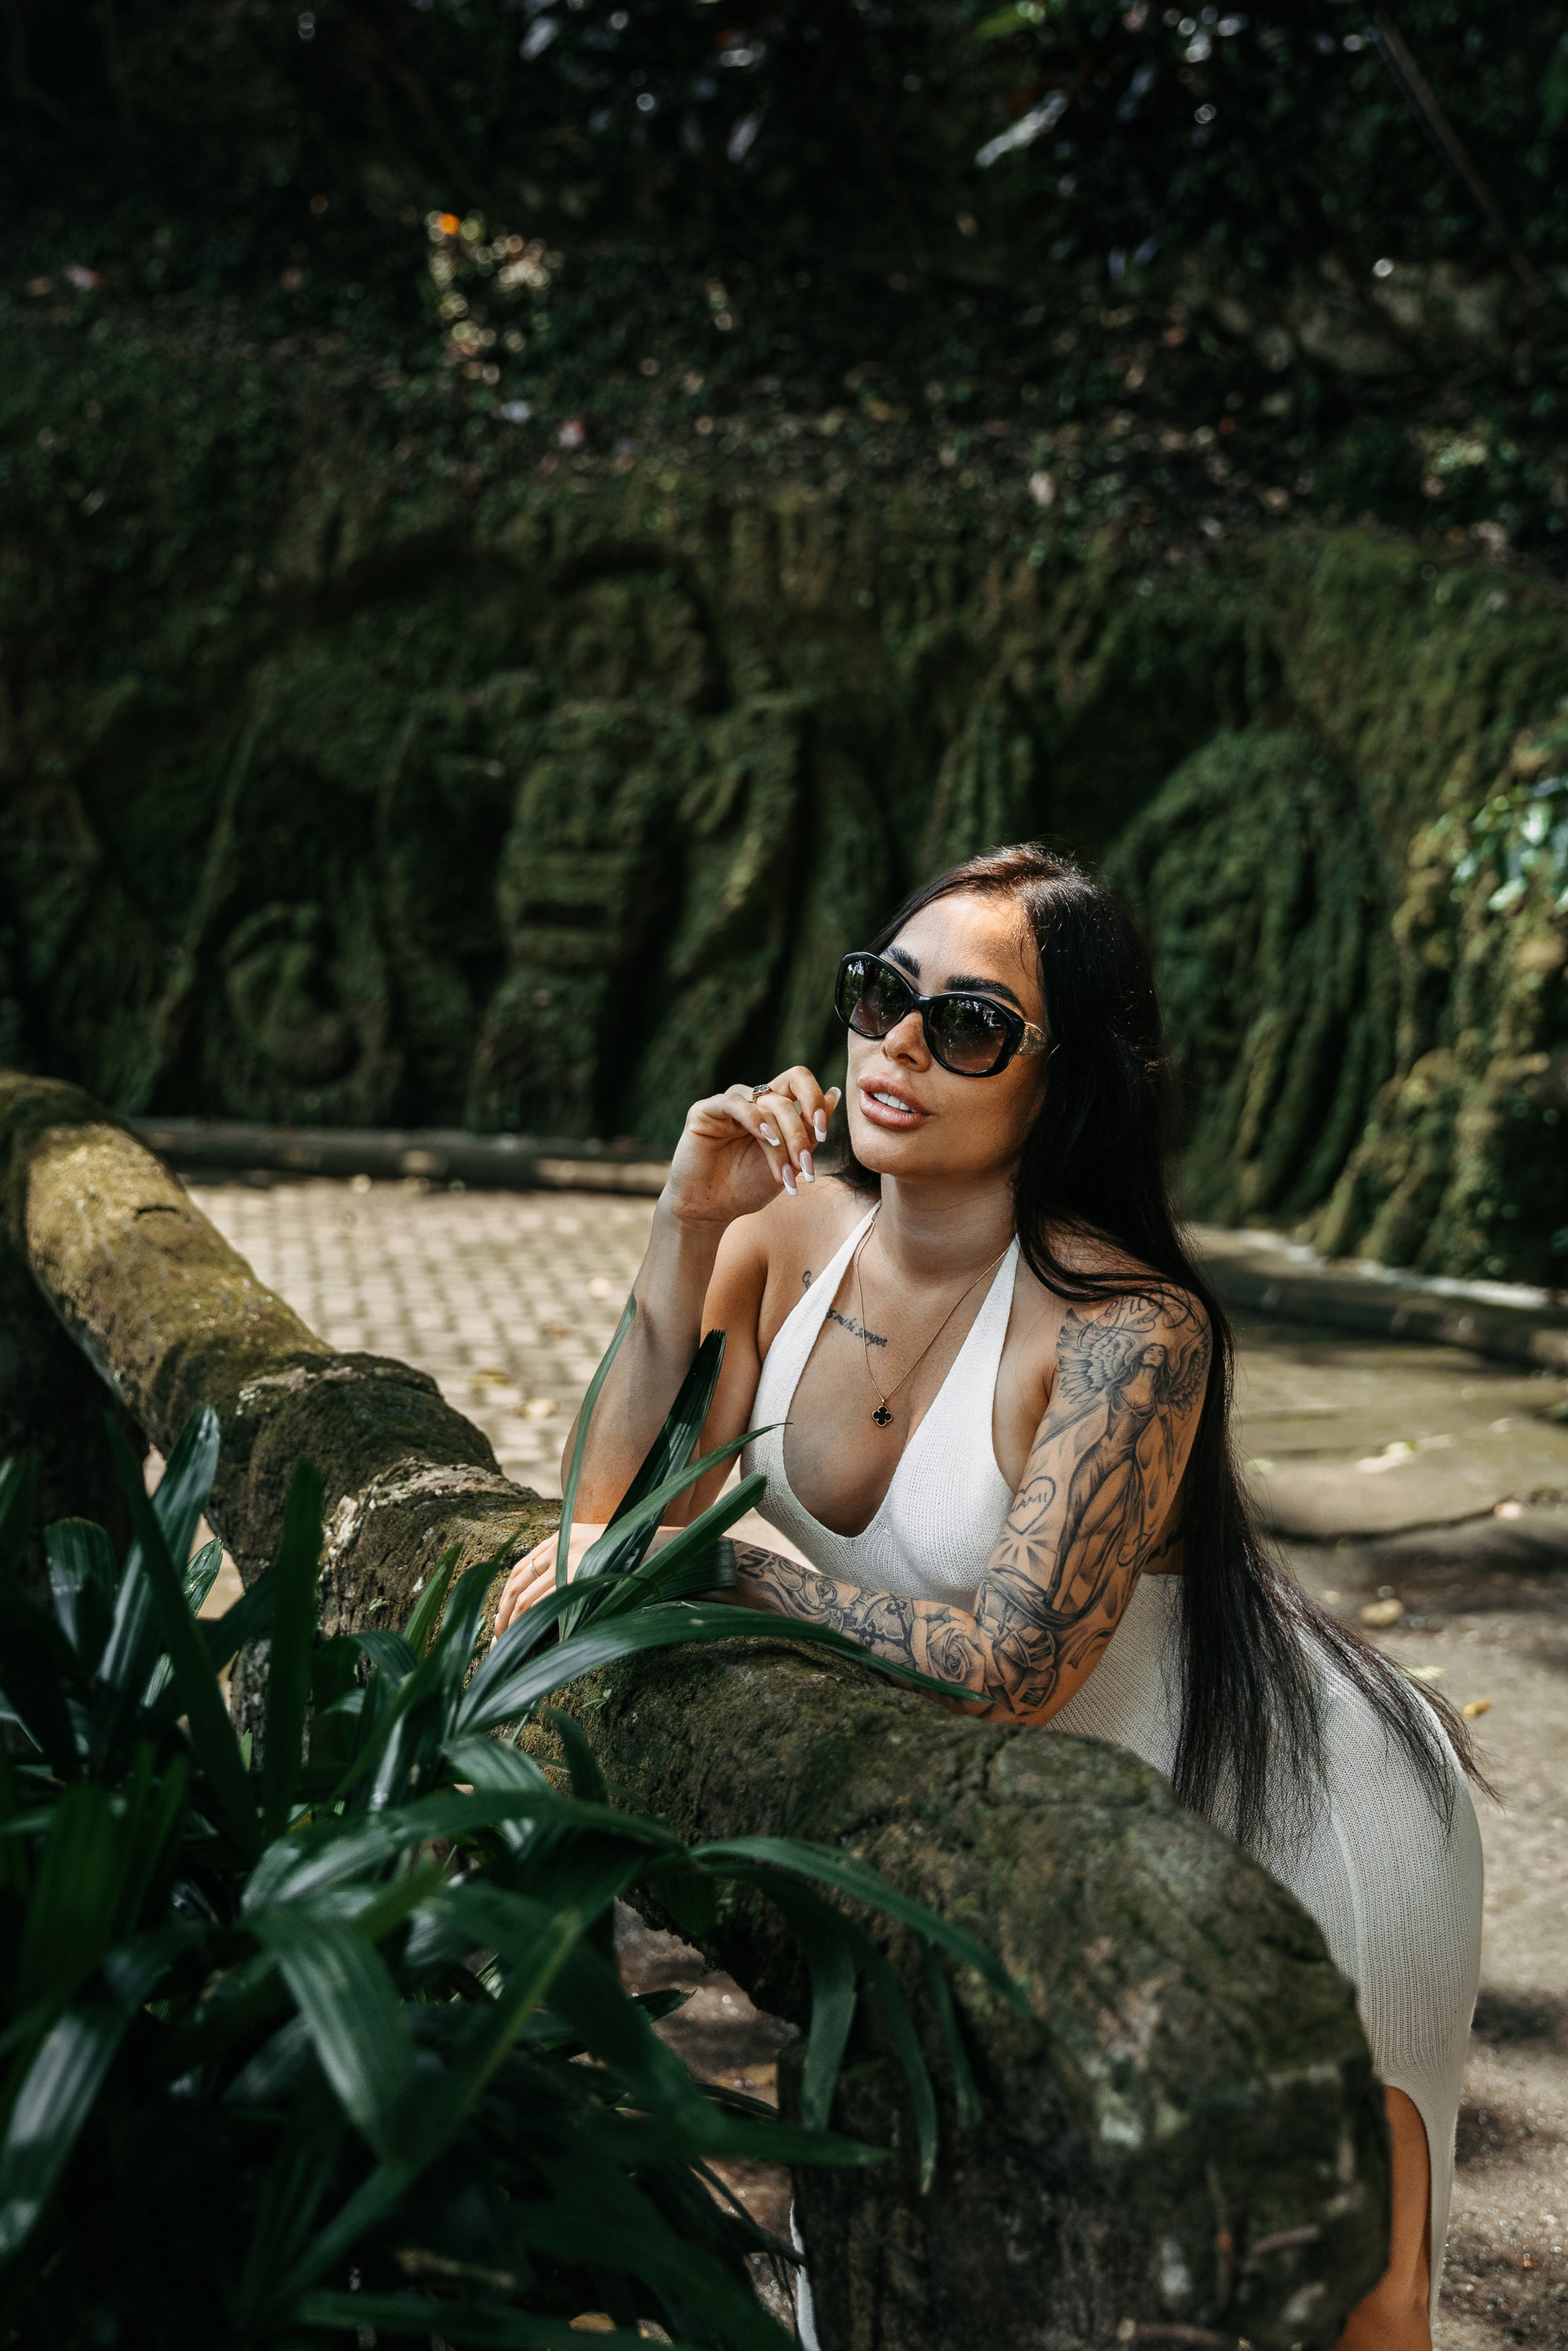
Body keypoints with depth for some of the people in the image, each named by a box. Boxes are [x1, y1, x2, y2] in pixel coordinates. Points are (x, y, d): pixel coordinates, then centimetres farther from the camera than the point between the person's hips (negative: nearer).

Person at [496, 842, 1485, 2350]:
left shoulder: (1129, 1328, -32)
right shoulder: (796, 1227, -13)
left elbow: (1011, 1667, -35)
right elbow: (617, 1509, -16)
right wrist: (688, 1230, -27)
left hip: (1284, 1819, -5)